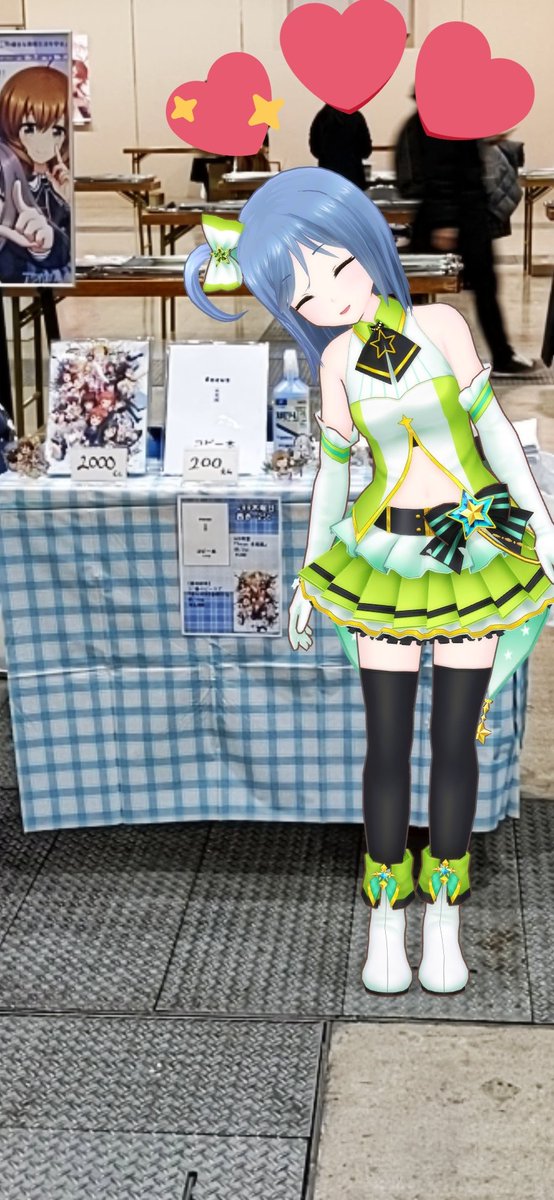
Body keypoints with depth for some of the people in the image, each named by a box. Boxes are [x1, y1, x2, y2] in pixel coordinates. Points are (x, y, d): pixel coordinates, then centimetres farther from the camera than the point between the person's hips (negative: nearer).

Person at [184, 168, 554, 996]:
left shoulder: (441, 324, -9)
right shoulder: (338, 362, -3)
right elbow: (332, 466, 6)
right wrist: (311, 574, 10)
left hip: (477, 550, -1)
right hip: (385, 562, 1)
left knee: (454, 742, 7)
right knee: (388, 747, 5)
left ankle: (444, 919, 22)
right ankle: (385, 922, 20)